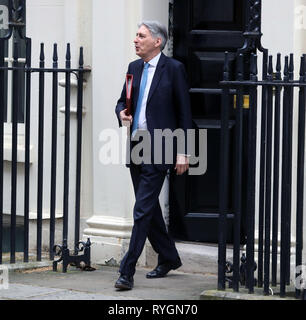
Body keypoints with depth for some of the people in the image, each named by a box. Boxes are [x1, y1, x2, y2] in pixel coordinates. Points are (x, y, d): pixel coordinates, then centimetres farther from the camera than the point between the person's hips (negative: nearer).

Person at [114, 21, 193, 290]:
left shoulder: (174, 69, -6)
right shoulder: (134, 68, 12)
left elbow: (184, 112, -5)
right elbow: (122, 101, 21)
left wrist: (183, 153, -9)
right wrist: (122, 113, -4)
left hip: (158, 149, -7)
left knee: (143, 209, -10)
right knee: (149, 208, 15)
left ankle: (127, 271, -11)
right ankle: (169, 258, 32)